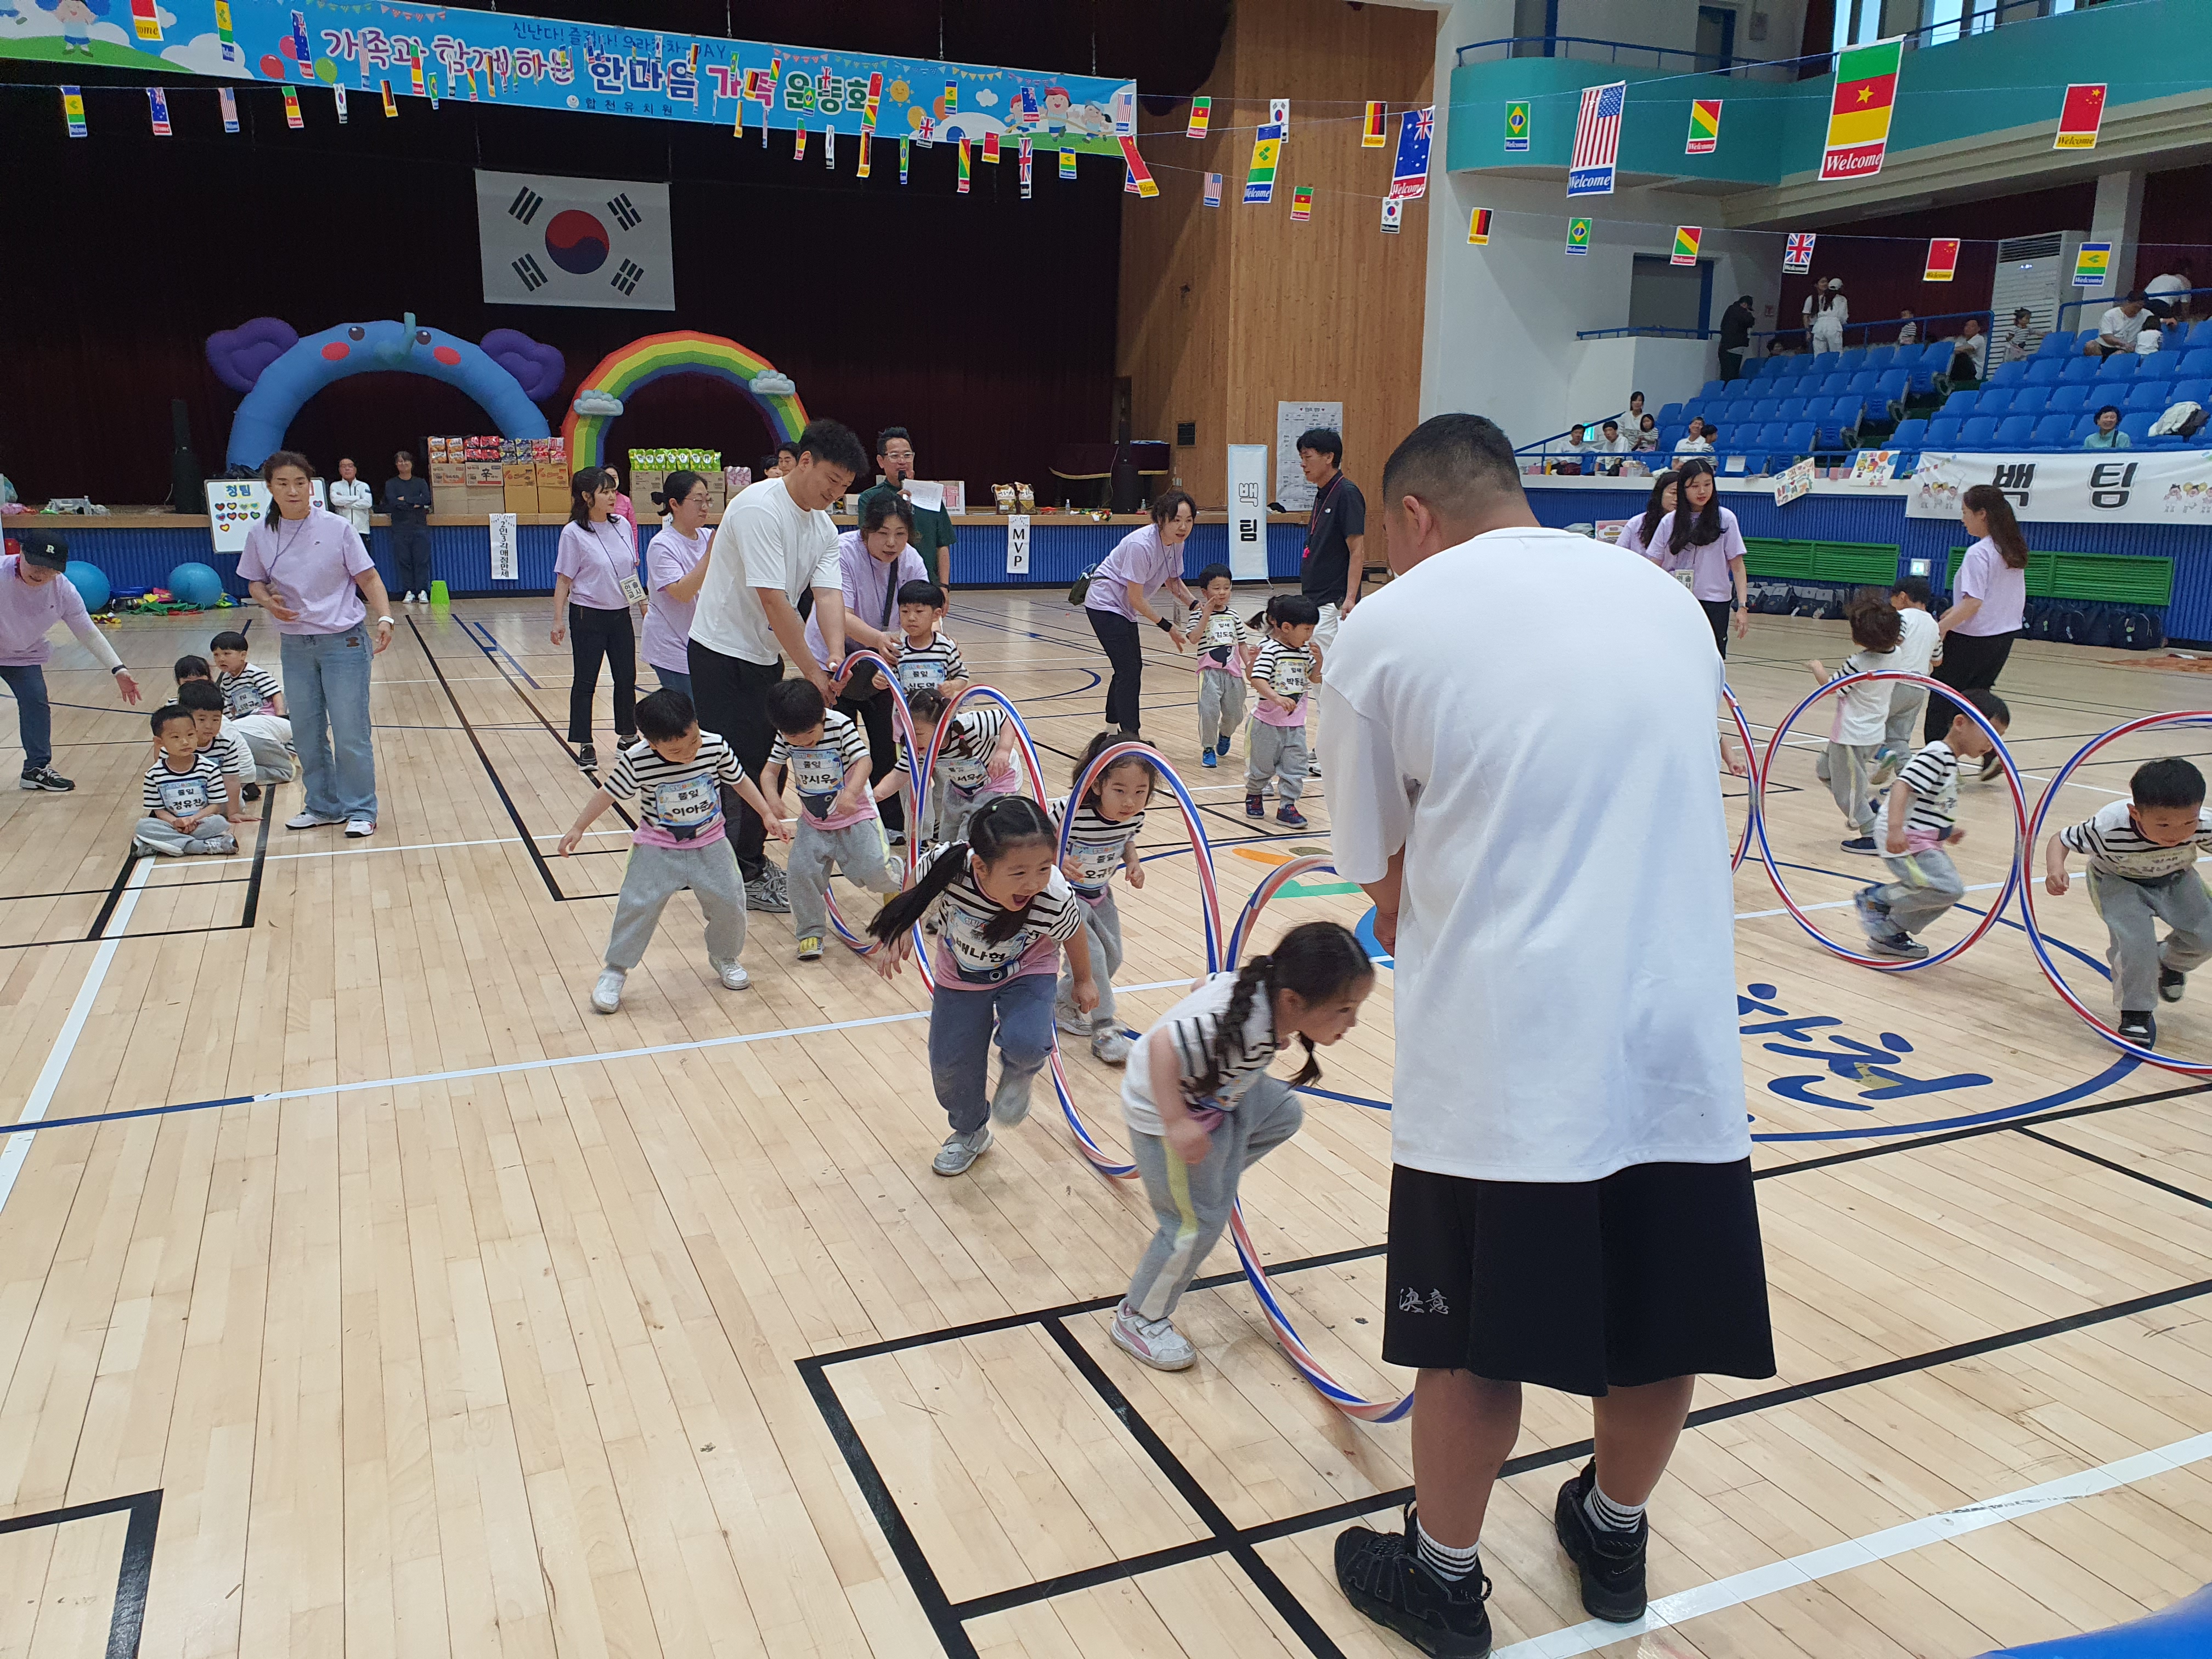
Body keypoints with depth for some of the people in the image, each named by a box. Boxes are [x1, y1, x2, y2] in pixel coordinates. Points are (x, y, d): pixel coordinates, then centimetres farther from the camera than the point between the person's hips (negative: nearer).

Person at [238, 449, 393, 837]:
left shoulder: (336, 528, -8)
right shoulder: (260, 534, 0)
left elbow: (368, 578, -5)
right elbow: (255, 581, 12)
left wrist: (384, 618, -20)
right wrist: (268, 601, -10)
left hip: (344, 641, -4)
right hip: (295, 645, 4)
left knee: (351, 731, -3)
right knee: (306, 732, 11)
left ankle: (360, 810, 11)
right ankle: (323, 806, 27)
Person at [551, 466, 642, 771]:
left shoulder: (622, 525, 3)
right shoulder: (574, 533, -11)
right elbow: (564, 580, -8)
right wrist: (558, 619, -10)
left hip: (621, 614, 5)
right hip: (588, 617, -5)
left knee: (626, 679, 10)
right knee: (585, 682, 3)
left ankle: (628, 735, 25)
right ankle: (584, 746, 11)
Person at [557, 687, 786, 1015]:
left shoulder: (716, 747, -17)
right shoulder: (636, 761, -23)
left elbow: (739, 780, -1)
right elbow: (609, 792, -9)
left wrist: (767, 815, 4)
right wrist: (578, 828, -3)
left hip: (709, 845, 2)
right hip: (658, 848, -2)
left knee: (728, 901, 3)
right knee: (637, 906, -7)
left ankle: (723, 957, 30)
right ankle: (615, 970, 12)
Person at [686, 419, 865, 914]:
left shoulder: (824, 527, 4)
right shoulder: (760, 508, -23)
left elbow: (828, 593, -8)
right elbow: (773, 600, -27)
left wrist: (836, 658, -25)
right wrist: (812, 671, -25)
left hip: (766, 657, 8)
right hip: (723, 654, -8)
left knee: (766, 764, 14)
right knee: (736, 767, -6)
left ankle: (751, 862, 27)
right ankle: (742, 878, 3)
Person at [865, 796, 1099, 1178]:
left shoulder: (1054, 900, -38)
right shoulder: (944, 868, -39)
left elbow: (1074, 935, -13)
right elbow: (915, 898, -12)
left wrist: (1084, 981, 4)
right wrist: (901, 936, -2)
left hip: (1027, 973, -2)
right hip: (960, 975, 2)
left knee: (1024, 1043, -27)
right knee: (950, 1063, 7)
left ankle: (1018, 1073, 13)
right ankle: (970, 1132, 40)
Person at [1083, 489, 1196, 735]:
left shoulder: (1176, 542, -7)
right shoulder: (1141, 545, -31)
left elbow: (1172, 580, 11)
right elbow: (1136, 599, -25)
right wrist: (1168, 627, -17)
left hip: (1125, 609, 9)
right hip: (1105, 603, -9)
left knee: (1129, 669, 18)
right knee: (1130, 671, -15)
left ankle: (1112, 731, 34)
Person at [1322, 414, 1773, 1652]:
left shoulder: (1389, 629, -1)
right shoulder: (1669, 598, 12)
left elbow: (1386, 881, 4)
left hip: (1502, 1051, -4)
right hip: (1684, 1035, 5)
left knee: (1476, 1344, 13)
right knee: (1661, 1323, 21)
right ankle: (1614, 1538, 44)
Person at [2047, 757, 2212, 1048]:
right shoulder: (2108, 828, -39)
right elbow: (2061, 839, -23)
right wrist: (2055, 870, -42)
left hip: (2175, 879, 3)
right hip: (2118, 882, -3)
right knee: (2135, 941, -24)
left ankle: (2171, 961, 27)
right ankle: (2136, 1013, -1)